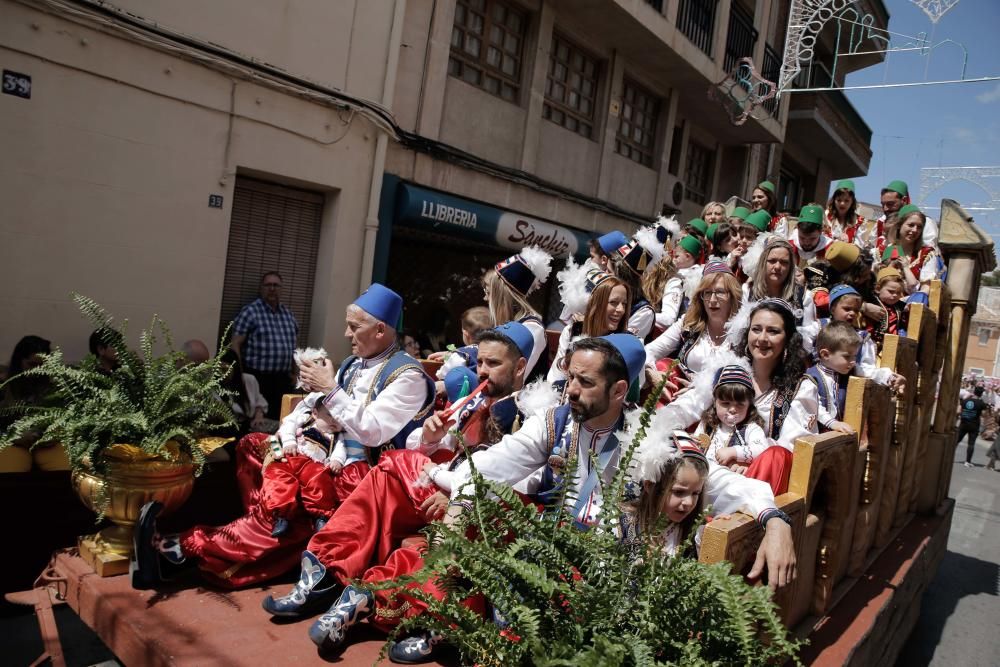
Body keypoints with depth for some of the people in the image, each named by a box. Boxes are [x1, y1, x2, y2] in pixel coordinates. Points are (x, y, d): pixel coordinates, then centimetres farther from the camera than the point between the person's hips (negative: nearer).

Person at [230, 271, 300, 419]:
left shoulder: (288, 314, 13)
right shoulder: (251, 311, -5)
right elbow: (235, 344, -8)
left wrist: (294, 373, 17)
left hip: (282, 379, 5)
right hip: (257, 377, -5)